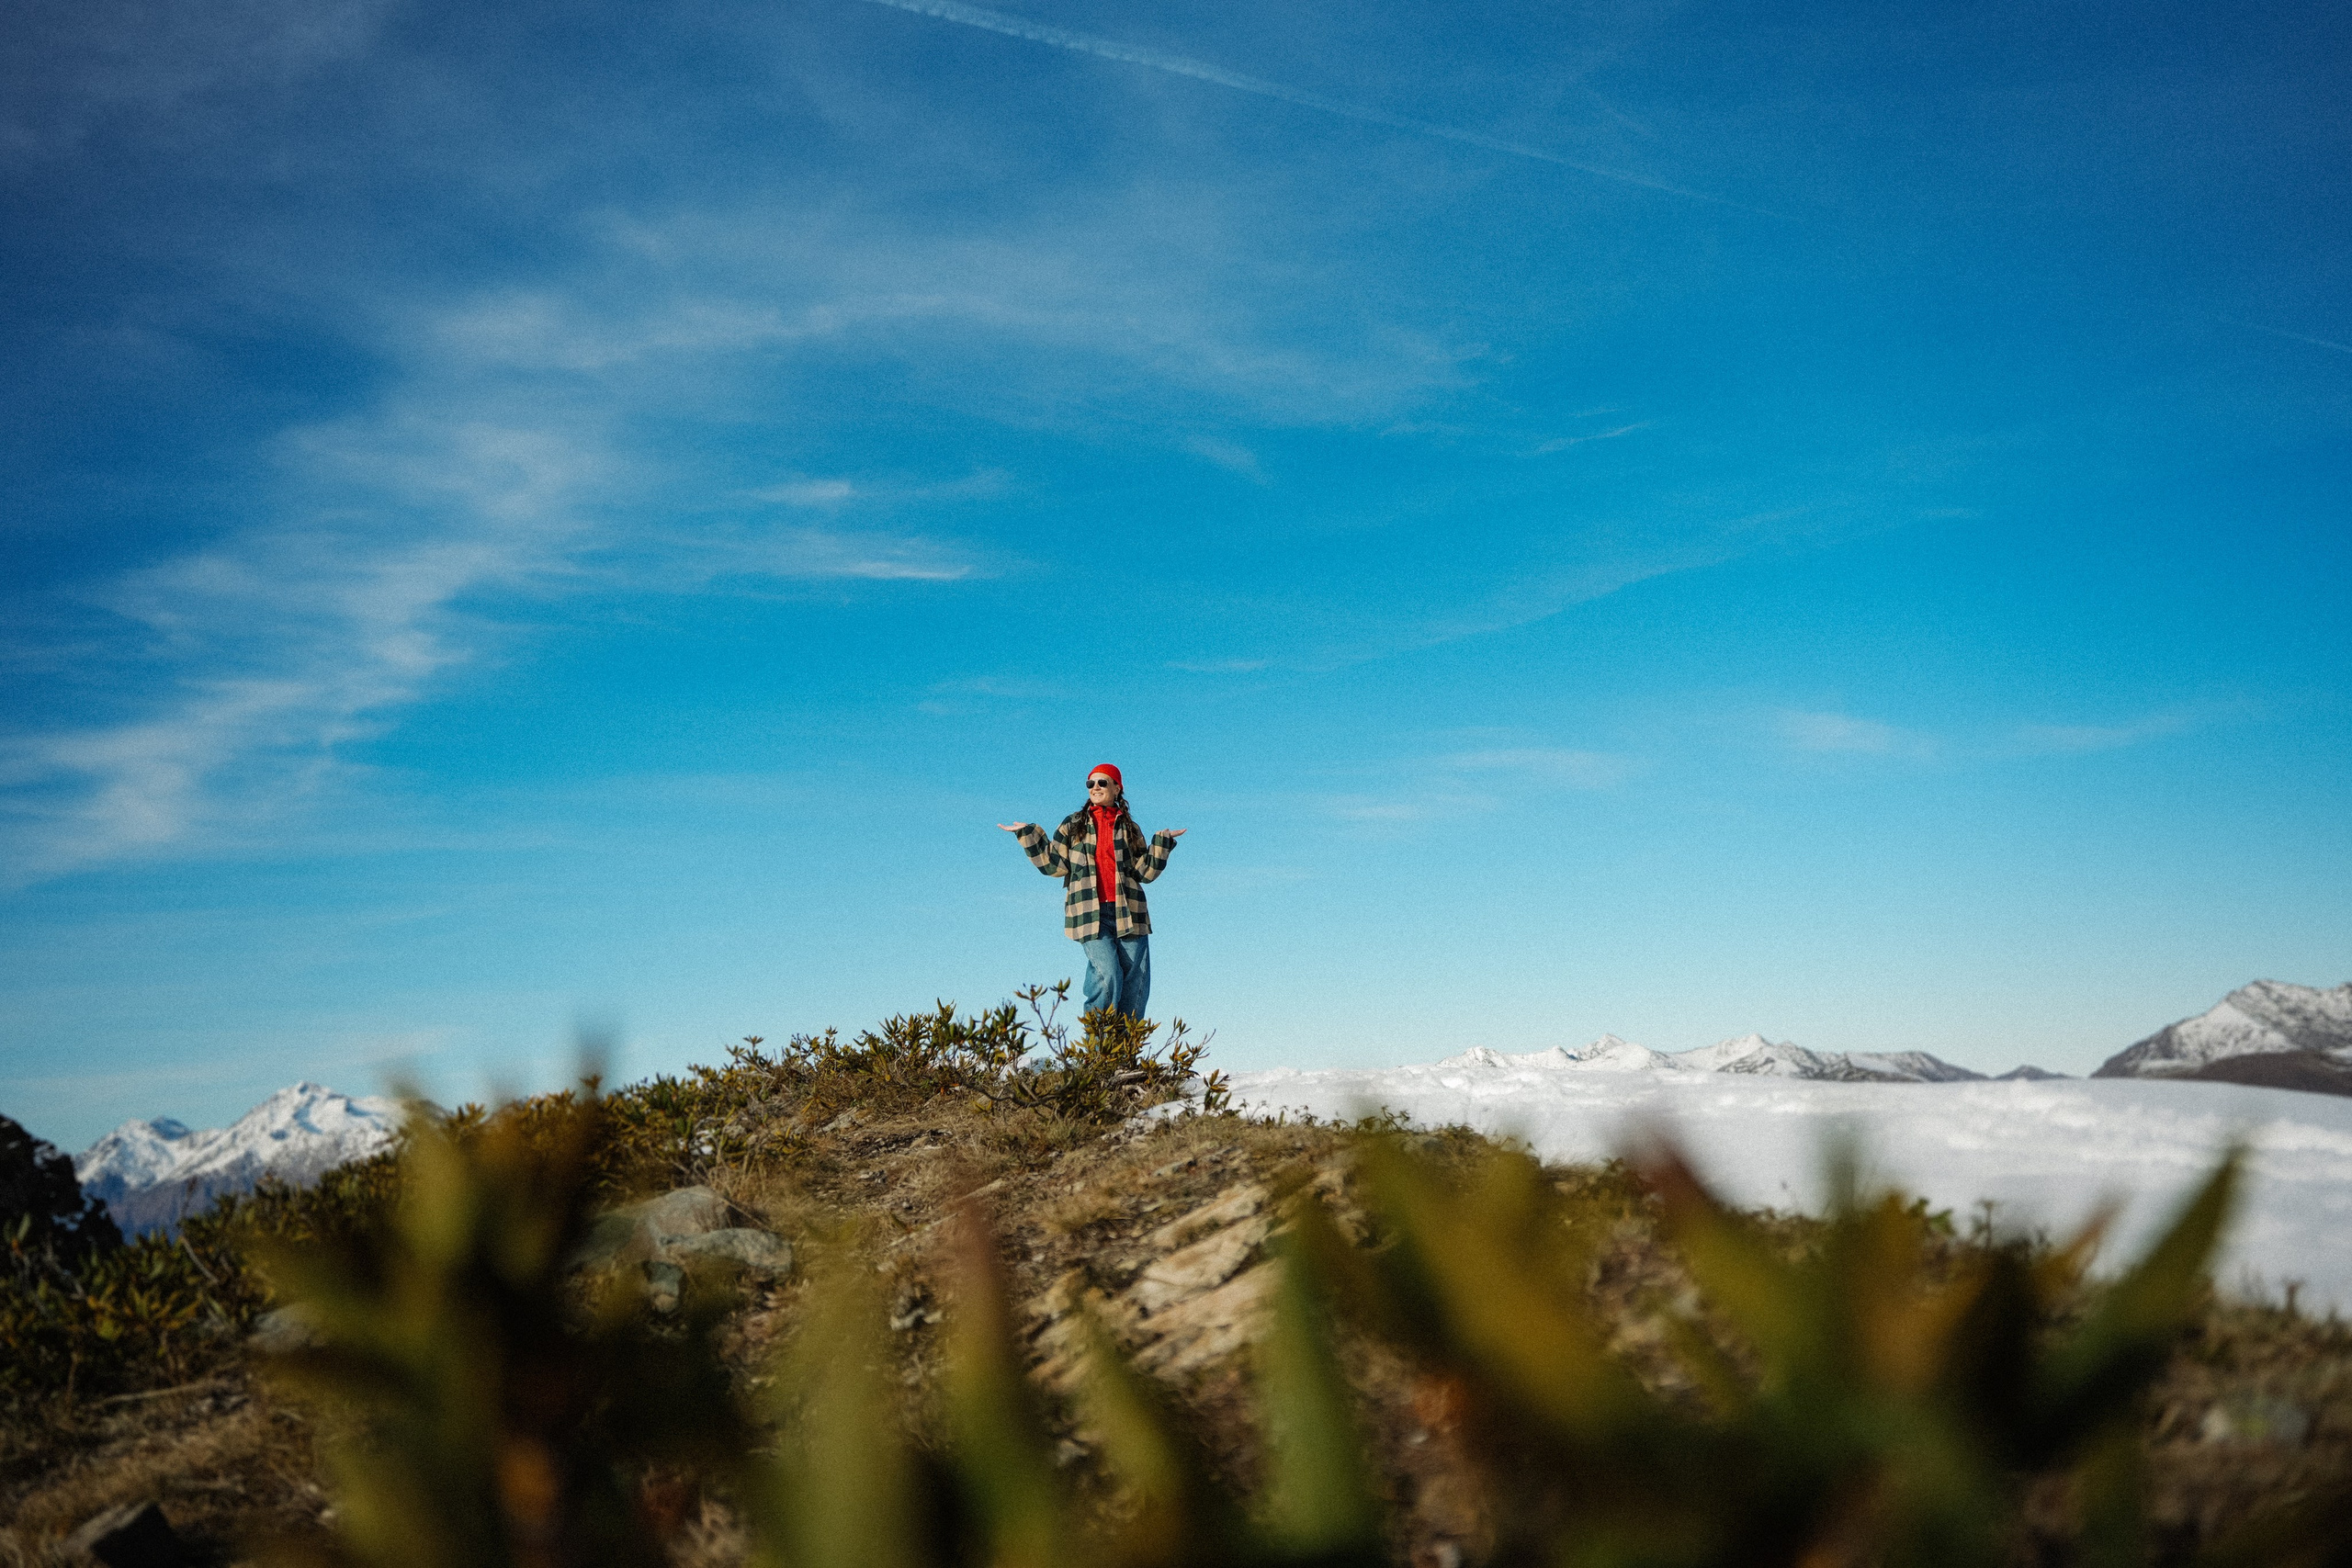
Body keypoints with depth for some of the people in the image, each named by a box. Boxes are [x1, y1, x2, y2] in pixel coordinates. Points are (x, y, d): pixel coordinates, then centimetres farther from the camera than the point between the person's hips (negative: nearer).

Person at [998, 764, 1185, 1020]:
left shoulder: (1129, 828, 16)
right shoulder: (1073, 825, 14)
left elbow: (1145, 872, 9)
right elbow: (1053, 865, 5)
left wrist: (1162, 841, 2)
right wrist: (1028, 834, 0)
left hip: (1128, 913, 2)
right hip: (1091, 913, -2)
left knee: (1136, 984, -3)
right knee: (1108, 977, -20)